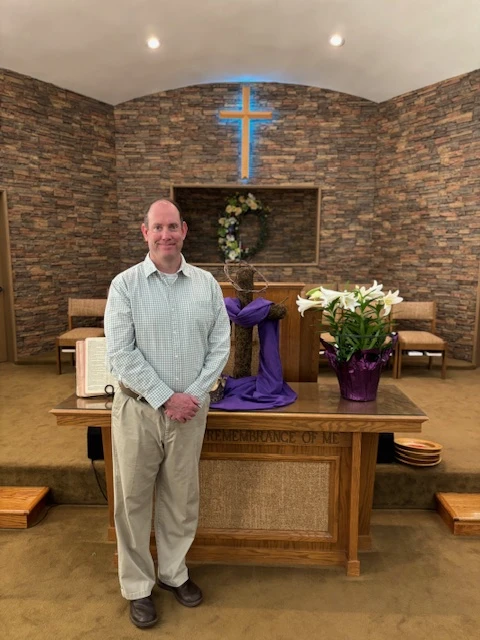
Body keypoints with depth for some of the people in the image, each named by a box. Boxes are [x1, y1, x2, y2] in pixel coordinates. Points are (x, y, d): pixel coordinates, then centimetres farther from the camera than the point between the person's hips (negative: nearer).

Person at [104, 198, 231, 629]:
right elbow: (120, 353, -12)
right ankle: (137, 586, 29)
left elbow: (220, 344, 1)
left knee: (182, 497, 15)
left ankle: (174, 573, 37)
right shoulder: (125, 285, -6)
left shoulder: (206, 284, 2)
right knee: (134, 499, 10)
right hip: (138, 408, -2)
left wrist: (194, 393, -9)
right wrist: (165, 398, -14)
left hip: (190, 408, 2)